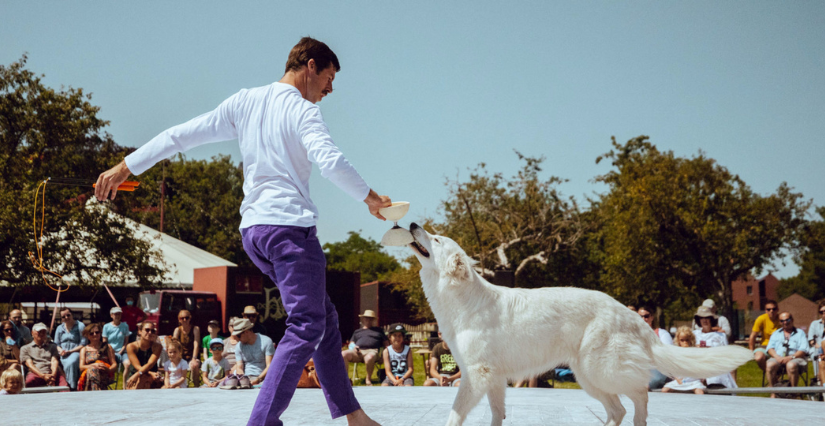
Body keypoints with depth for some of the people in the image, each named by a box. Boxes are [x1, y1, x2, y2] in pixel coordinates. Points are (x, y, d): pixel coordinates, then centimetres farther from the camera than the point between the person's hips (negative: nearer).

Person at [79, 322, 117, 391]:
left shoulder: (107, 347, 21)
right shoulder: (84, 350, 24)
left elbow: (114, 364, 12)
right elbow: (81, 367, 10)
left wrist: (109, 369, -14)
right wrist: (94, 365, -12)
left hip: (105, 375, -1)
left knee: (93, 370, -37)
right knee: (92, 370, -38)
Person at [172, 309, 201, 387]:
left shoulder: (195, 329, -2)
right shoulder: (178, 330, 5)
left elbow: (196, 345, -12)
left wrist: (194, 359, -26)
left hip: (192, 358, -2)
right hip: (181, 358, 2)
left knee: (194, 366, -35)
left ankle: (197, 386, -23)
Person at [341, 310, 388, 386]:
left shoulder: (378, 330, 32)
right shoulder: (357, 331, 36)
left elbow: (386, 343, 25)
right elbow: (351, 343, 27)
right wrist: (353, 346, 2)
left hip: (372, 351, -3)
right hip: (358, 351, 3)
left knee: (370, 357, -43)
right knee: (343, 354, -30)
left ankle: (368, 380, -24)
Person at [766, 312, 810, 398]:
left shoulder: (800, 333, 15)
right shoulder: (776, 334, 24)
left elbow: (804, 350, 0)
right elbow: (770, 348, 10)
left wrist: (791, 357, -16)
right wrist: (778, 357, -12)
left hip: (796, 359, -2)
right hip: (778, 358, 2)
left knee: (791, 365, -39)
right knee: (770, 365, -33)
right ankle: (773, 393, -25)